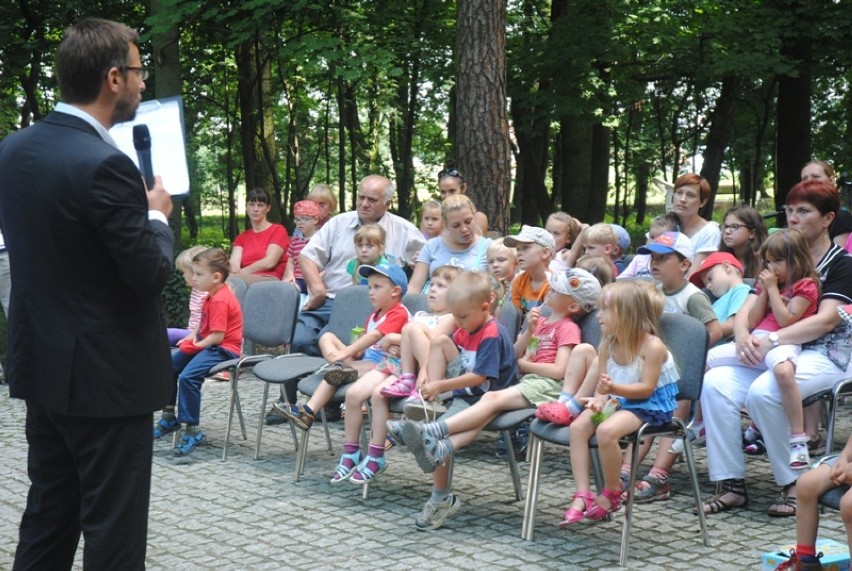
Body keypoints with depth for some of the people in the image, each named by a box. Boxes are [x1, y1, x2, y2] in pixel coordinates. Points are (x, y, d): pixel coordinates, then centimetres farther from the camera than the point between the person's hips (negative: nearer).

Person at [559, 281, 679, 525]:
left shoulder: (652, 346, -17)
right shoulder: (607, 346, 3)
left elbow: (646, 388, -19)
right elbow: (603, 384, 5)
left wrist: (614, 388, -33)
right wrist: (599, 398, -19)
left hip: (648, 406, -7)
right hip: (617, 402, 7)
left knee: (606, 430, -32)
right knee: (578, 426, -17)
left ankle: (611, 494, -10)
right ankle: (582, 496, -16)